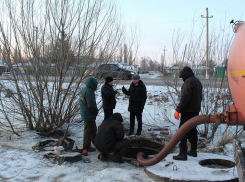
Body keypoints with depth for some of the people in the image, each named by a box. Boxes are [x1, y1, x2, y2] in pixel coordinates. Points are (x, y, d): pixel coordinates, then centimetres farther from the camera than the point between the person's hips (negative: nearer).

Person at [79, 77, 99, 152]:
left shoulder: (83, 90, 9)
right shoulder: (89, 92, -23)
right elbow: (91, 105, -28)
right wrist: (96, 111, -8)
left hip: (85, 114, 10)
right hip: (89, 115, -10)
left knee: (93, 129, 23)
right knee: (88, 130, 2)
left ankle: (95, 142, 39)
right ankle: (86, 147, 12)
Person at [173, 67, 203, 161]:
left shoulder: (188, 82, -14)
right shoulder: (197, 81, 17)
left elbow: (185, 98, -22)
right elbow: (200, 97, 23)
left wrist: (178, 110, -20)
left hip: (188, 111, -10)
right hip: (196, 110, 10)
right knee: (192, 130, 18)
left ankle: (183, 153, -10)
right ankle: (193, 150, 26)